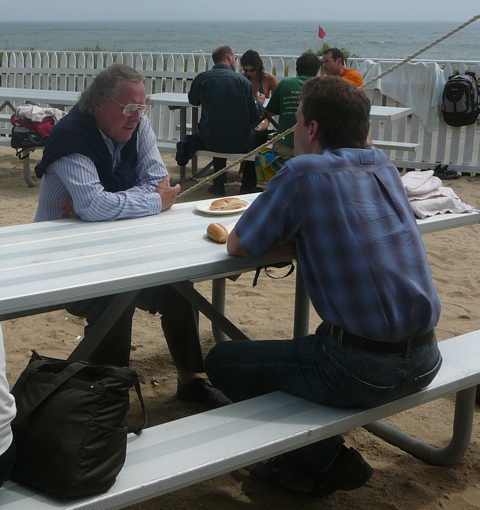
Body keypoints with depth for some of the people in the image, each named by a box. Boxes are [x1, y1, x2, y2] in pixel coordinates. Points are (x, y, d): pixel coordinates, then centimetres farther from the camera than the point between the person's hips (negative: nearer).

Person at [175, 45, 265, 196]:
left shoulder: (201, 78, -2)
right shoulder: (242, 80, -6)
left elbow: (193, 101, 18)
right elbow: (254, 116, -3)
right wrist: (260, 103, 17)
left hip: (209, 142, 2)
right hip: (238, 143, -2)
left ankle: (218, 185, 30)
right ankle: (248, 186, 28)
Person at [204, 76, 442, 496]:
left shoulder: (303, 172, -11)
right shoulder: (384, 167, 9)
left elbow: (237, 246, -2)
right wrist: (301, 242, 9)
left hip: (363, 369, -7)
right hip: (425, 361, 8)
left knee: (222, 362, 9)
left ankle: (327, 461, 14)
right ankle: (302, 461, 26)